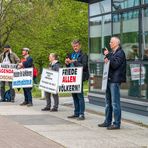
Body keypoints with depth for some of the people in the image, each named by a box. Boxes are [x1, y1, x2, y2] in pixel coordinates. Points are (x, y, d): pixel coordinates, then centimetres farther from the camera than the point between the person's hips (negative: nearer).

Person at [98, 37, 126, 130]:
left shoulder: (120, 53, -8)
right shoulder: (112, 53, 20)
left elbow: (115, 65, -19)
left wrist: (108, 55, -14)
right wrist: (106, 59, 2)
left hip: (115, 80, -9)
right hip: (109, 80, 9)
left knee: (115, 103, -8)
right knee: (108, 103, 14)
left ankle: (117, 124, -4)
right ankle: (108, 122, 21)